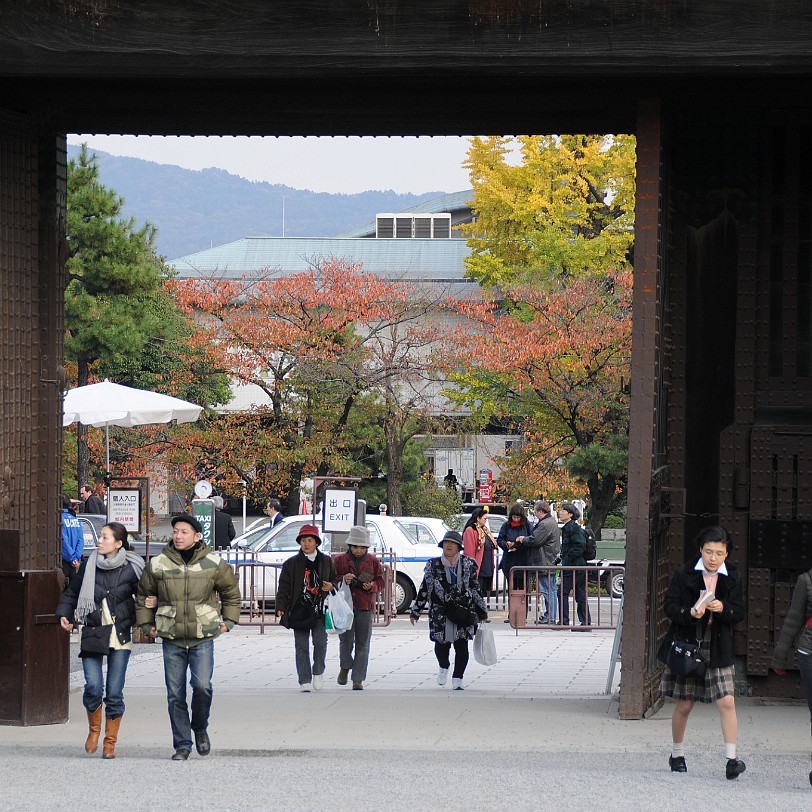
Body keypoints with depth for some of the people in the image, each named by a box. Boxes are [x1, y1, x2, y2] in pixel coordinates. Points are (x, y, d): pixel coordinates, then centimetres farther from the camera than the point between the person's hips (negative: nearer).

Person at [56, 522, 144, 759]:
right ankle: (94, 730, 14)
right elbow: (71, 593, 14)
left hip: (120, 637, -1)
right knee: (93, 686, -12)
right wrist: (64, 615, 0)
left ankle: (110, 742, 13)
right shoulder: (89, 566, 4)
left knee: (114, 692, -1)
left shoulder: (132, 569, -2)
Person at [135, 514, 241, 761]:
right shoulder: (157, 565, 1)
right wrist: (147, 625, 12)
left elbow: (230, 592, 17)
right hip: (172, 638, 1)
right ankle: (182, 745, 10)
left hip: (203, 637, -1)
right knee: (175, 694, 0)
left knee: (202, 685, -15)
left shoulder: (213, 564, 1)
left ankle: (200, 728, 13)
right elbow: (143, 595, 17)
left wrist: (228, 621, 13)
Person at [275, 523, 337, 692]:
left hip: (319, 610, 0)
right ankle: (305, 681, 6)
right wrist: (280, 608, -7)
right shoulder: (291, 564, 6)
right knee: (302, 647, 0)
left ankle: (318, 673, 13)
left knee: (320, 642, -11)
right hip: (299, 610, 0)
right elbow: (283, 588, 4)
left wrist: (331, 586, -3)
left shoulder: (326, 561, 10)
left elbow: (335, 579, 21)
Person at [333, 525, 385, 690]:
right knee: (346, 639, -8)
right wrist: (342, 580, -13)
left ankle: (358, 679, 6)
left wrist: (372, 586, -11)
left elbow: (381, 582, 11)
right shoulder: (340, 560, 6)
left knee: (362, 644, 1)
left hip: (365, 607, 1)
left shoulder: (373, 561, 8)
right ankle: (345, 667, 21)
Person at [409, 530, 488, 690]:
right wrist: (415, 611, 12)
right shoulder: (433, 565, 7)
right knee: (441, 643, -4)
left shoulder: (468, 564, 7)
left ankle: (457, 680, 6)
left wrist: (482, 612, 12)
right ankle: (444, 667, 29)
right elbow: (424, 589, 12)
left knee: (461, 645, -3)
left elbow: (475, 588, 12)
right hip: (440, 613, 0)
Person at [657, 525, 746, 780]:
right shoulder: (684, 574, -2)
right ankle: (677, 754, 26)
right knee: (684, 705, 7)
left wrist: (723, 609, -20)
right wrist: (689, 613, -23)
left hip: (718, 651, 1)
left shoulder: (732, 578, 3)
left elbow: (739, 613, 1)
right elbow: (669, 606, -4)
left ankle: (731, 759, -10)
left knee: (727, 702, -11)